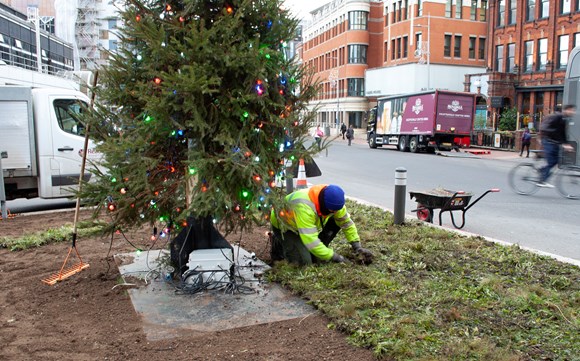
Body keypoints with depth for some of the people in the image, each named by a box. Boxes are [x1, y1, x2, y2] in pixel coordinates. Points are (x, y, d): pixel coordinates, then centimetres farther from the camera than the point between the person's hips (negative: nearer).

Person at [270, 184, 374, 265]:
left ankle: (317, 250, 2)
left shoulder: (334, 202, -20)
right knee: (305, 261, -23)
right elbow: (310, 240, -42)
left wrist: (357, 247, -13)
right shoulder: (304, 207, -43)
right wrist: (335, 257, -36)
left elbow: (347, 223, -5)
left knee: (336, 221, -13)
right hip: (284, 225, -7)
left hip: (308, 223, 7)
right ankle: (279, 244, 3)